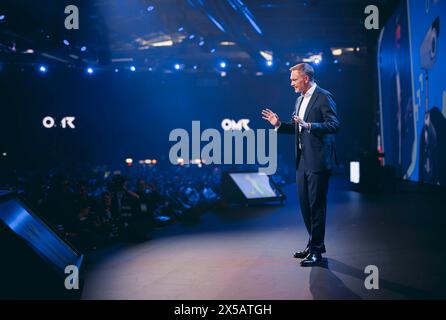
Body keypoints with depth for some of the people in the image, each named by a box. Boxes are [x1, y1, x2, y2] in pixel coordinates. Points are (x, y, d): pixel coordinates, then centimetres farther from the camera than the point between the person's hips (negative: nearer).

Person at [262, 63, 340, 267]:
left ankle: (316, 250, 3)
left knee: (316, 204, -4)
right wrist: (279, 125, 7)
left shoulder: (323, 97, -9)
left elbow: (334, 125, -17)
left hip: (318, 161, -9)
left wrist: (308, 125, -27)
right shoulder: (300, 100, 18)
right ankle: (314, 243, 26)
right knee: (304, 203, 13)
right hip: (302, 161, 9)